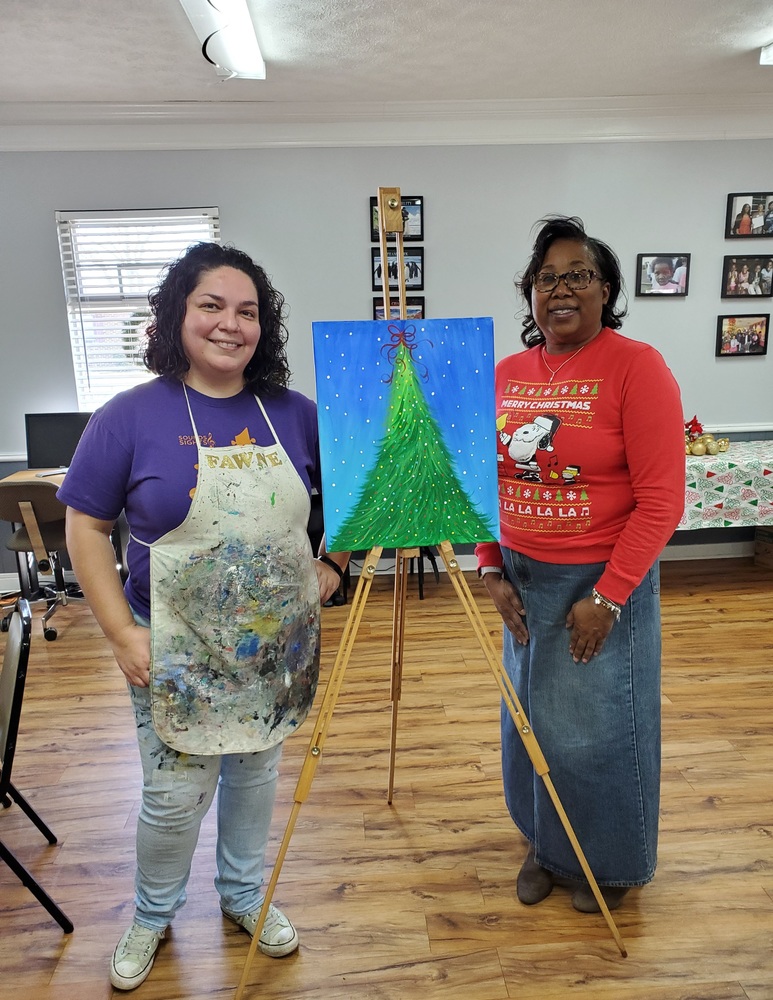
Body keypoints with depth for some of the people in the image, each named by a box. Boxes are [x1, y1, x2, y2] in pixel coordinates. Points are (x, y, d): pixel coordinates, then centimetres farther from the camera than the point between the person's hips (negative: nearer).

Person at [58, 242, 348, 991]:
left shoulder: (296, 414, -3)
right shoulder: (130, 417, -10)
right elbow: (85, 527, -6)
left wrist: (330, 569, -3)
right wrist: (121, 631, -12)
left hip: (276, 645, 3)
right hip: (177, 649, -2)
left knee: (255, 769, 20)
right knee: (175, 794, 10)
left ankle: (244, 892, 47)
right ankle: (151, 917, 41)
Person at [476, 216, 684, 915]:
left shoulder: (637, 367, -13)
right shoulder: (506, 375, 4)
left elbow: (661, 502, -16)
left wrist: (606, 598, -17)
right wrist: (492, 571, 2)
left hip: (604, 585, -5)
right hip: (524, 582, 5)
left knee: (598, 726, 10)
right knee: (531, 720, 19)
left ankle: (609, 864, 40)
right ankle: (546, 847, 45)